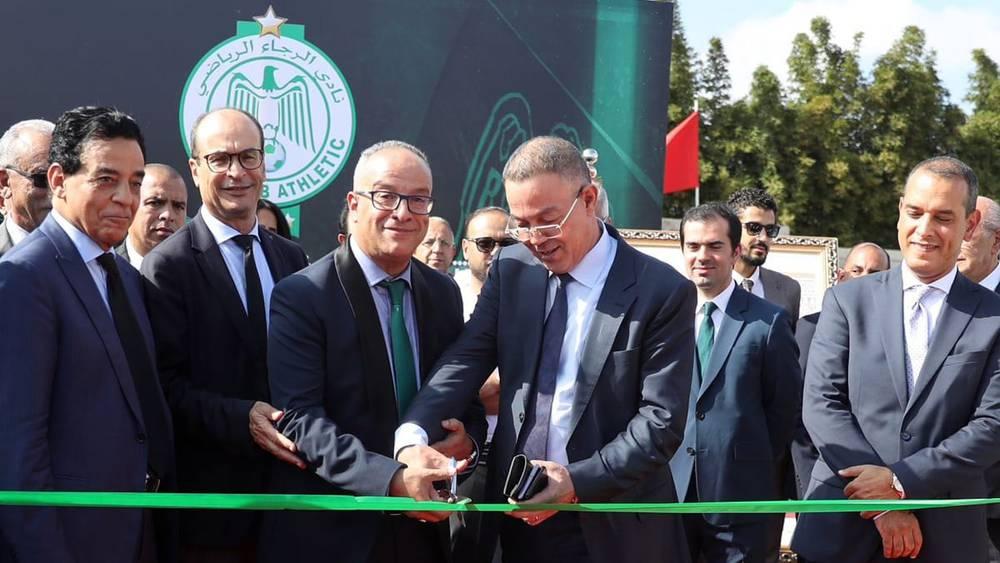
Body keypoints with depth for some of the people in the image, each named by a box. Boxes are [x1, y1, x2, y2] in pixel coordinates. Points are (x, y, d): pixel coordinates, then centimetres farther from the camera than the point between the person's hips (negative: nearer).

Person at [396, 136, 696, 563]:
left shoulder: (662, 292, -10)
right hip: (519, 518, 4)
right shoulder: (511, 271, 4)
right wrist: (413, 438, -23)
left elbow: (661, 420, -11)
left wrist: (578, 481, -22)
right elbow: (466, 359, -6)